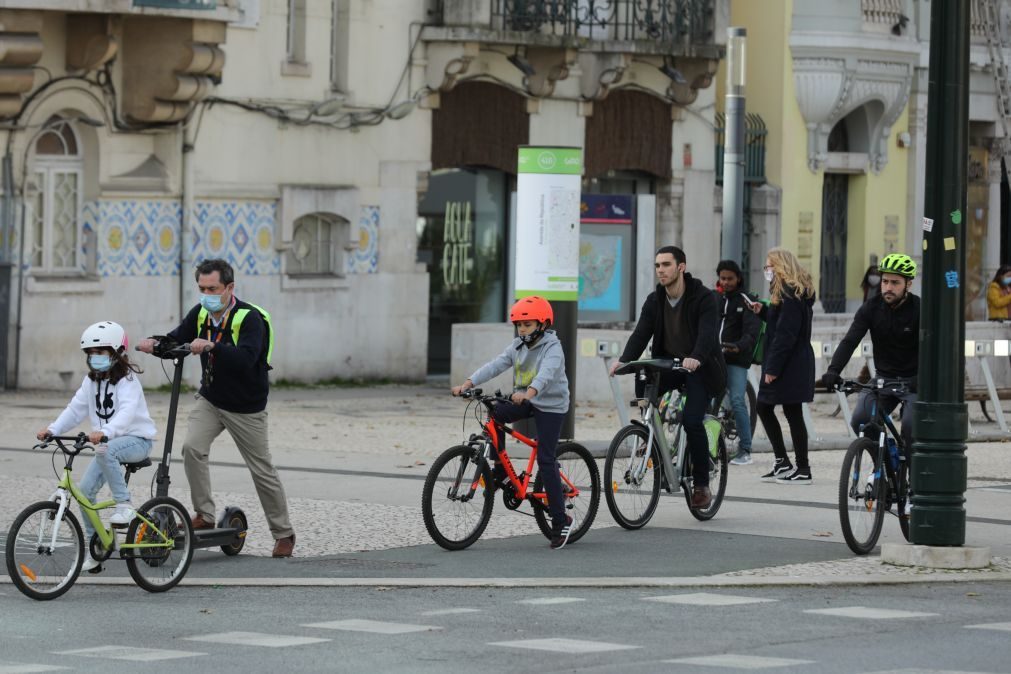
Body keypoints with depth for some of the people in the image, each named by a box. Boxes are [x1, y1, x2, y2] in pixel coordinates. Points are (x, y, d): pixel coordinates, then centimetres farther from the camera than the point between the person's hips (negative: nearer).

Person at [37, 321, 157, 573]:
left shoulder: (127, 380, -16)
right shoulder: (91, 381, 8)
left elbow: (127, 411, -33)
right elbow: (76, 408, 1)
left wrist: (105, 432, -50)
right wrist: (53, 429, -15)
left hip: (137, 439, -7)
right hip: (109, 442, 7)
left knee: (105, 451, -39)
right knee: (85, 489, -8)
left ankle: (124, 505, -28)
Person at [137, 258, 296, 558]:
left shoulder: (249, 318, -23)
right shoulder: (201, 314, -3)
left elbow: (246, 359, -37)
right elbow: (177, 339, 1)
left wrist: (212, 347, -52)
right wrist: (155, 344, -22)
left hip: (246, 407, -5)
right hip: (210, 399, 5)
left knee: (262, 471, 3)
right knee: (192, 447, -19)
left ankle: (284, 533, 17)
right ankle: (204, 515, -8)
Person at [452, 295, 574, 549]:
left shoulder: (552, 348, -16)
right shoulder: (518, 346, 4)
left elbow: (546, 373, -35)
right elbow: (495, 365, -7)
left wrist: (529, 392, -55)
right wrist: (468, 383, -21)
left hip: (550, 405, -7)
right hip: (525, 401, 7)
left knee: (546, 460, -11)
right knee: (493, 415, -19)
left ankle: (560, 521, -5)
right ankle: (500, 471, -4)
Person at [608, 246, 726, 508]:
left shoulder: (704, 298, -13)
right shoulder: (654, 301, 2)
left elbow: (708, 333, -27)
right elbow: (641, 333, -8)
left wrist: (696, 358, -48)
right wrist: (624, 360, -27)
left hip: (699, 368, -4)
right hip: (668, 364, 4)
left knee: (692, 421, -20)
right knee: (642, 381, -27)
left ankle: (701, 484, -5)